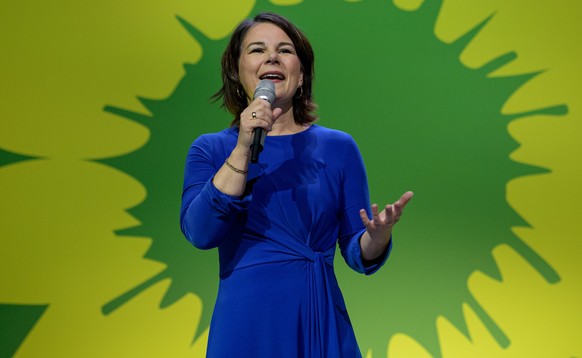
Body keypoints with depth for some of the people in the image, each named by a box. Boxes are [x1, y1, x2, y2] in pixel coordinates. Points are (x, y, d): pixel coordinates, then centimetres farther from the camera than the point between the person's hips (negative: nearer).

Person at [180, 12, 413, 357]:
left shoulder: (338, 147, 2)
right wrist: (244, 149, -19)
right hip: (246, 326, -1)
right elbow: (200, 232, -14)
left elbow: (359, 254, 2)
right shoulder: (210, 148, 2)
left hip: (321, 324, 1)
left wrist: (379, 234, -20)